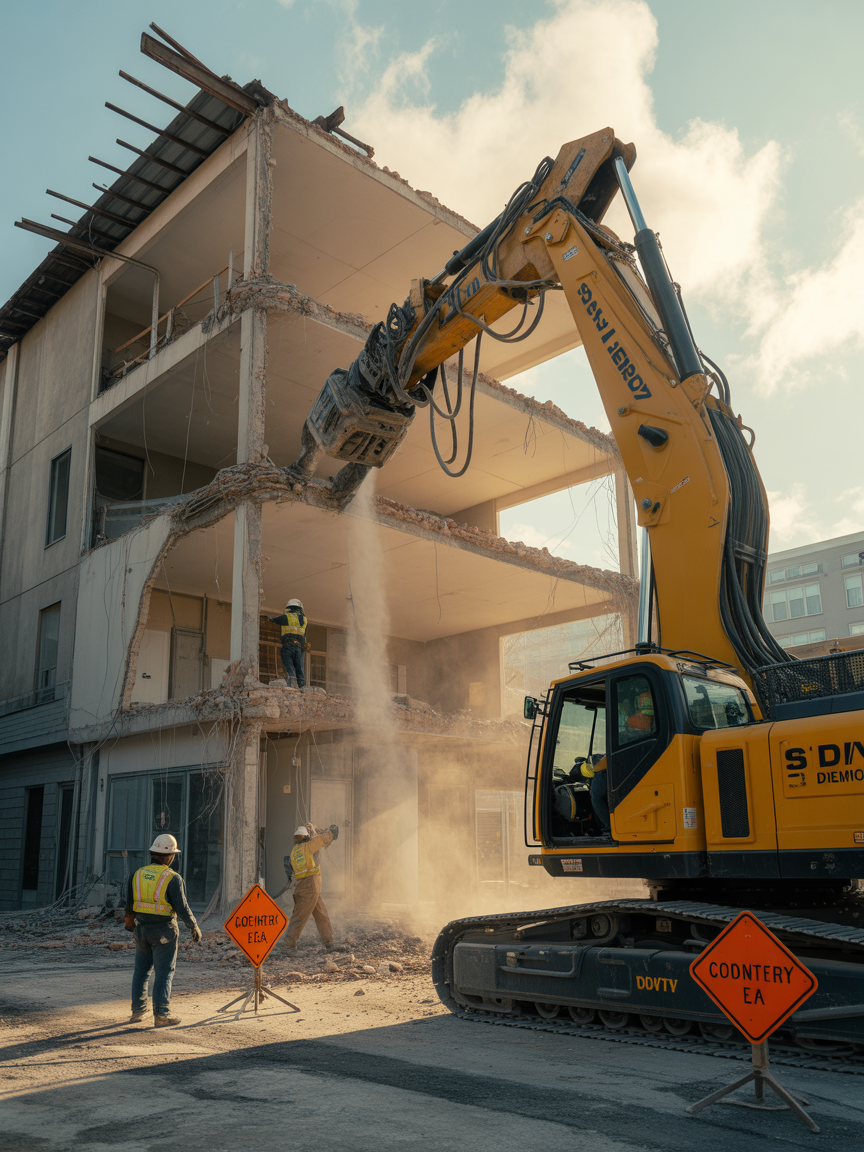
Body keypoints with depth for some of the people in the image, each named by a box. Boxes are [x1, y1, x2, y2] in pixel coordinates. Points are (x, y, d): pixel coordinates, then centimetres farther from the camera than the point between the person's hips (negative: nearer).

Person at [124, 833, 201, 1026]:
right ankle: (161, 1015, 2)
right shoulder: (173, 878, -13)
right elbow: (182, 907, -12)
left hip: (141, 929, 5)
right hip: (163, 931, -5)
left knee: (141, 970, 16)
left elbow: (129, 905, 9)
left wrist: (130, 924, 24)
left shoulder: (137, 874, 2)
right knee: (164, 973, 2)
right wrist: (194, 927, 2)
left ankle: (138, 1011, 23)